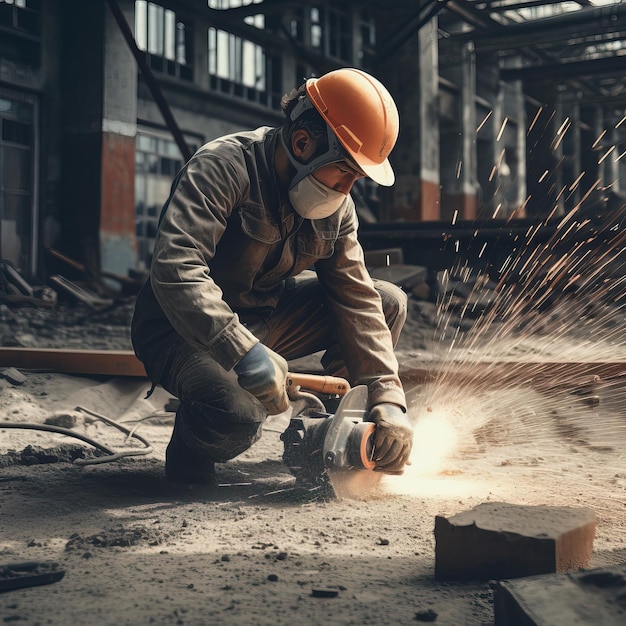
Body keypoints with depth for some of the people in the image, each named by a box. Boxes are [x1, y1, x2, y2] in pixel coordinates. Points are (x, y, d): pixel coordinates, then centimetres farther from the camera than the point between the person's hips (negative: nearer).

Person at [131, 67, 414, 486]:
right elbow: (176, 271, -37)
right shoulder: (223, 168, -25)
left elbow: (357, 301, -6)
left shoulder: (336, 207, -2)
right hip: (185, 329, -7)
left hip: (262, 319, 8)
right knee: (236, 413, -39)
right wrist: (245, 354, -44)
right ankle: (190, 451, -1)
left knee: (388, 303, 0)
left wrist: (387, 399, -16)